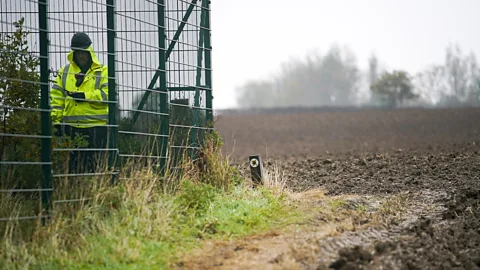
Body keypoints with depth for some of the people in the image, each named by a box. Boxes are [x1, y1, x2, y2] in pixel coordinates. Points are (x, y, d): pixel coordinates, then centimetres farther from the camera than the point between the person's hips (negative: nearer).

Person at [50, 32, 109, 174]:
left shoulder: (102, 71, 6)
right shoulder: (65, 72, 15)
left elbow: (106, 94, -8)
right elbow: (56, 97, 10)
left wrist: (85, 96, -15)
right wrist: (56, 120, 1)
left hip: (96, 125, -3)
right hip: (71, 126, 3)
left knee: (94, 162, -2)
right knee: (73, 162, 4)